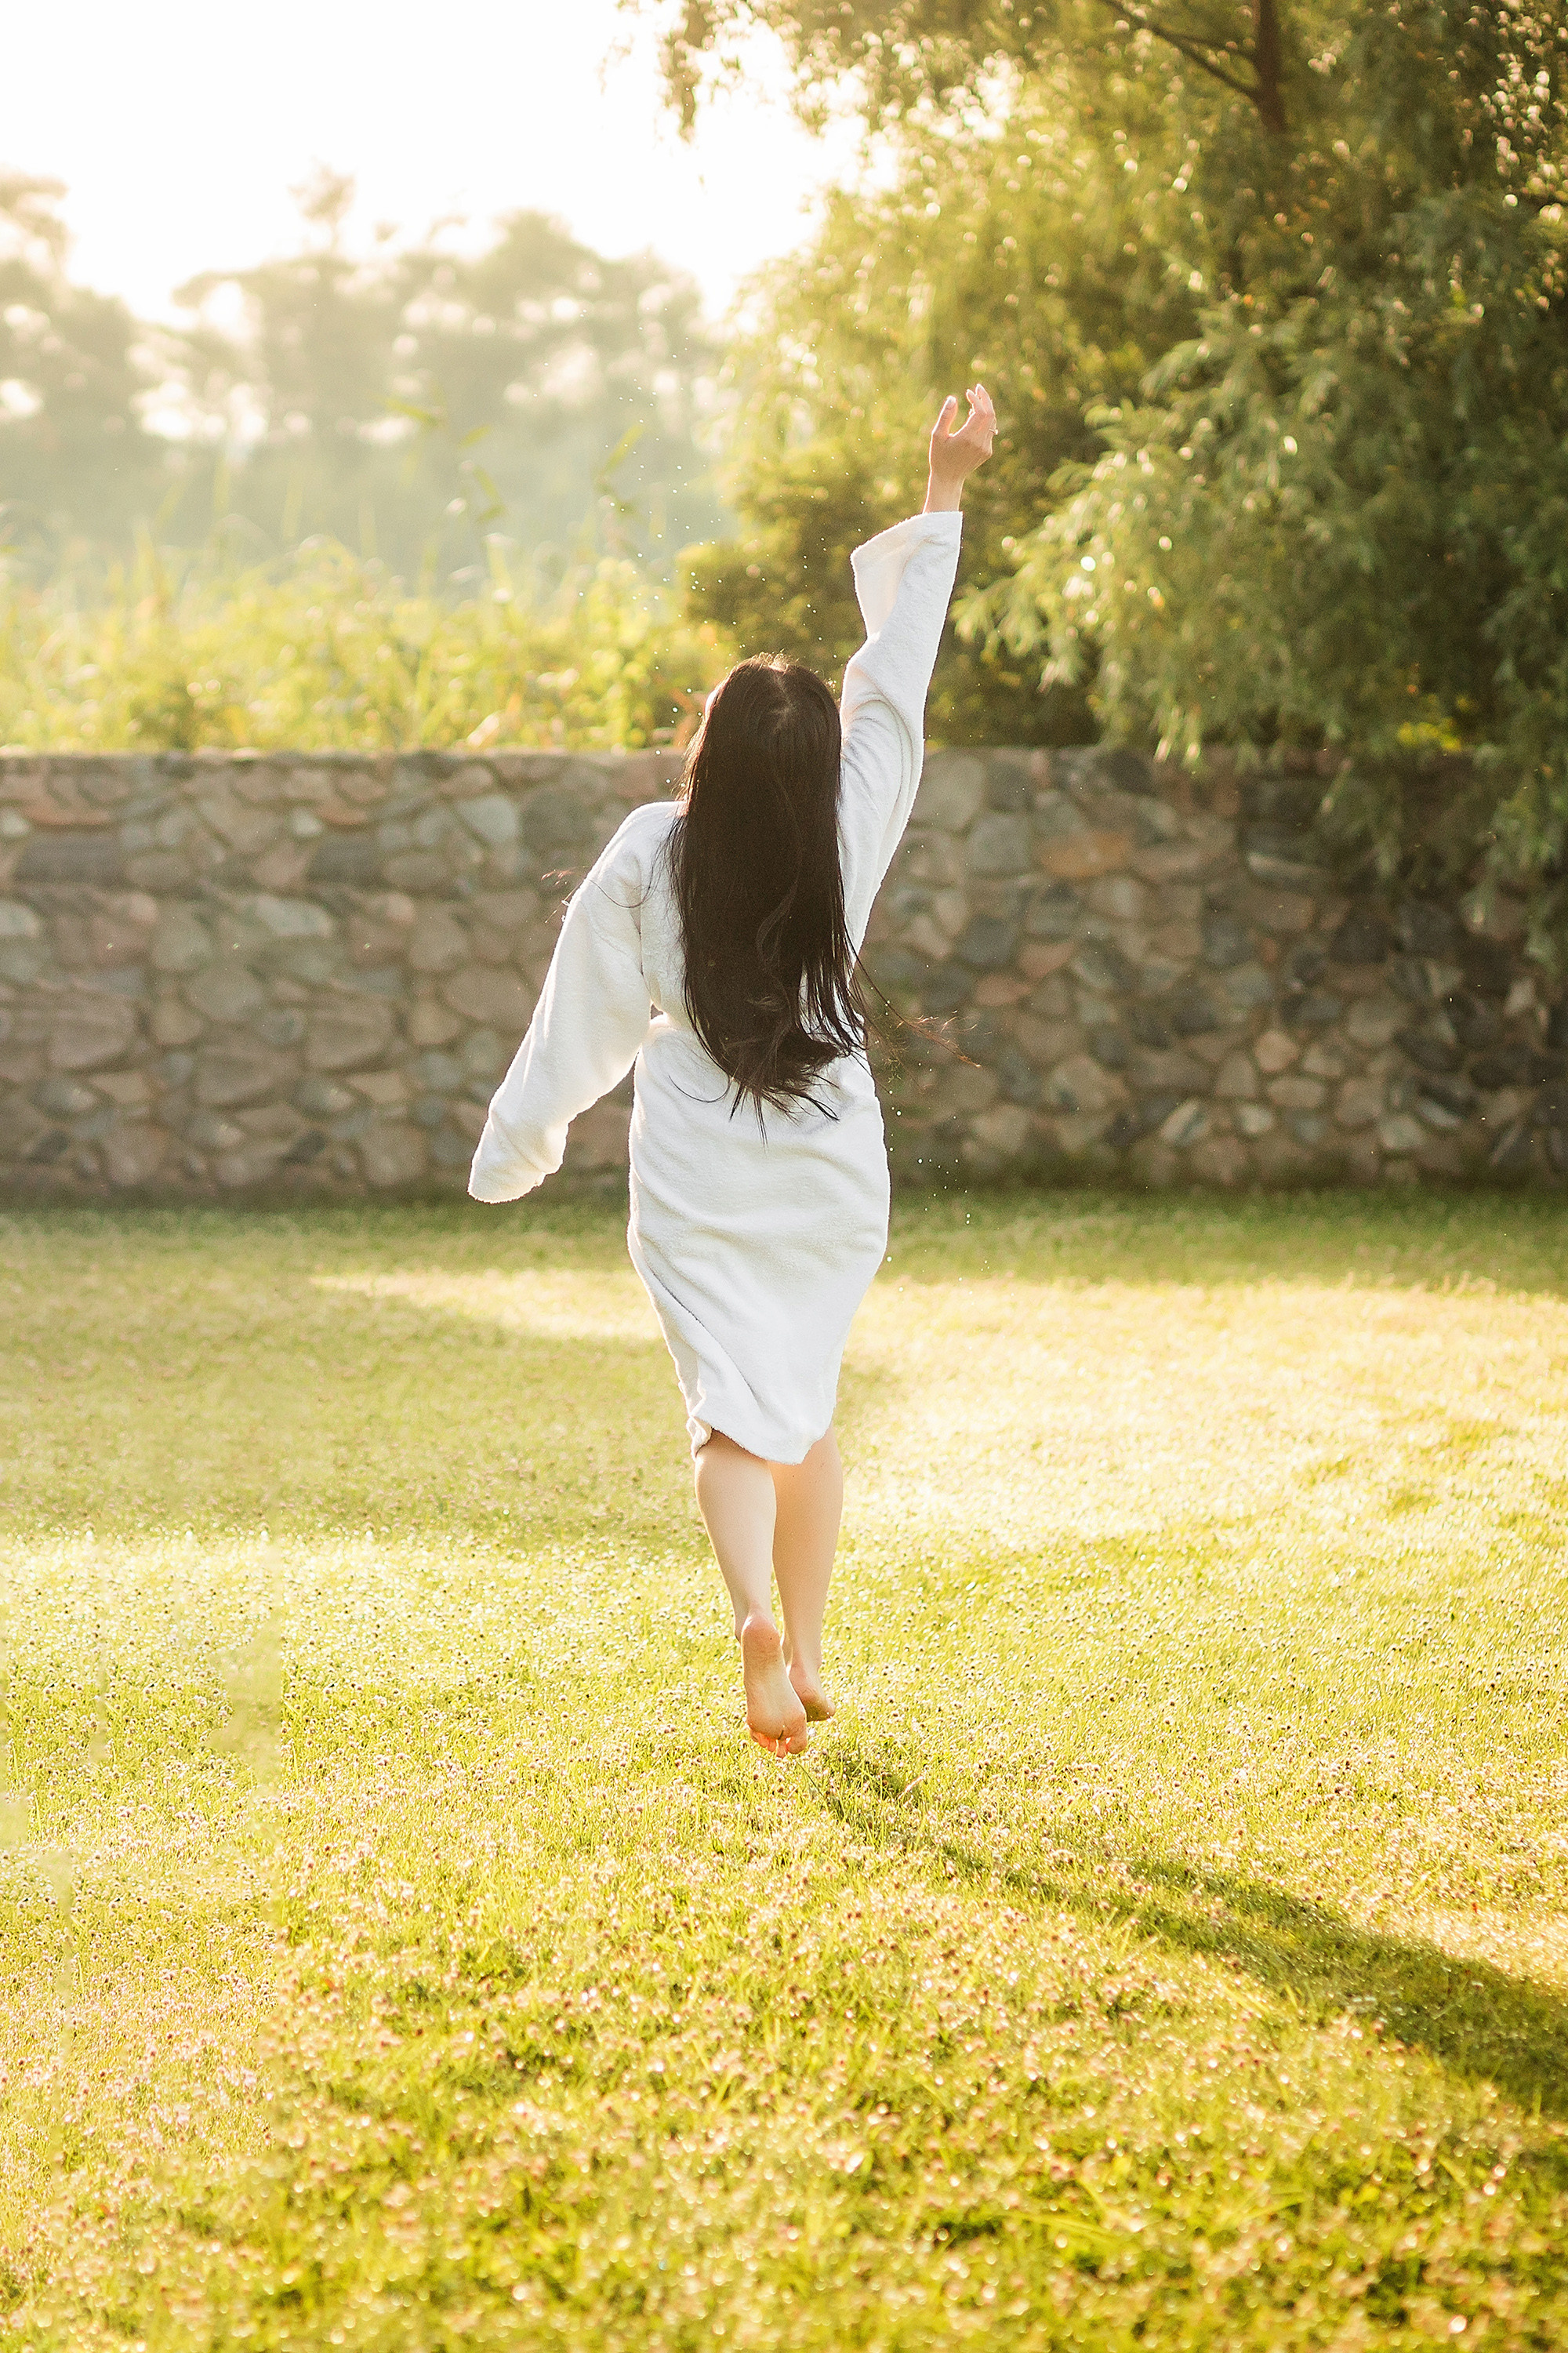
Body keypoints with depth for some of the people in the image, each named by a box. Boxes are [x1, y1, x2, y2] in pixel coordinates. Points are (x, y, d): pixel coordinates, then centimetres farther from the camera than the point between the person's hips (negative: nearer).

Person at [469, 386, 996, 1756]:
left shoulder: (647, 860, -13)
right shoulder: (850, 830, -11)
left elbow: (584, 1025, -5)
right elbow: (897, 672, -4)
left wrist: (514, 1153, 8)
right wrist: (944, 499, 3)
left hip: (697, 1180, -2)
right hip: (831, 1172, 2)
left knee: (731, 1416, -3)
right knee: (807, 1408, 18)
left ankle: (757, 1615, -29)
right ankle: (806, 1656, 23)